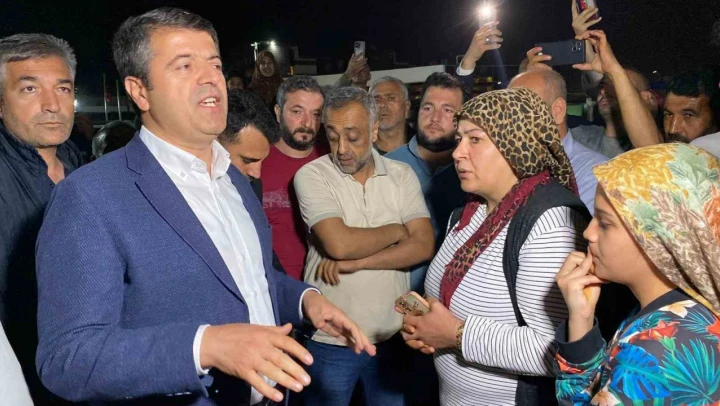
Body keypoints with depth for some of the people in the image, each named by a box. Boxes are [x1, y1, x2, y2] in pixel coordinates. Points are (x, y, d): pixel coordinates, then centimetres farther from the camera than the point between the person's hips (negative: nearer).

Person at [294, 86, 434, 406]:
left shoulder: (402, 175, 0)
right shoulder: (312, 175, -9)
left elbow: (423, 246, -9)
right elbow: (339, 244, -22)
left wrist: (354, 262, -17)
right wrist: (396, 230, -7)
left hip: (392, 335, 3)